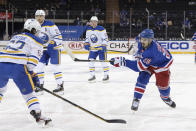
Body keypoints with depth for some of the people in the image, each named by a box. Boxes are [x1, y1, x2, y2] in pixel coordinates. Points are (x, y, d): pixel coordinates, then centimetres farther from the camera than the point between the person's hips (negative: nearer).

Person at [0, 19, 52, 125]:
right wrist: (31, 74, 9)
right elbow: (33, 59, -1)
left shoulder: (15, 37, 32)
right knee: (28, 92, 6)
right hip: (18, 67, -5)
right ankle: (37, 115, -3)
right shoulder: (36, 41, 13)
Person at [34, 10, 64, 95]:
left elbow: (58, 36, -19)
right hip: (44, 49, 7)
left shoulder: (50, 25, -17)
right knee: (39, 66, 0)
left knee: (55, 67, -12)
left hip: (54, 48, -7)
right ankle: (40, 86, 8)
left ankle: (60, 86, -5)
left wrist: (54, 42, -34)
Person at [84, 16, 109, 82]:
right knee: (91, 61, -2)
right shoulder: (88, 29, 5)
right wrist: (86, 44, 2)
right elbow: (87, 37, 18)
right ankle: (92, 76, 7)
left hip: (101, 48, -5)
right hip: (92, 48, 5)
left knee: (103, 61, -7)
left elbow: (105, 38, -13)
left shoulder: (101, 29, -13)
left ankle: (106, 75, 6)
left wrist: (104, 45, -24)